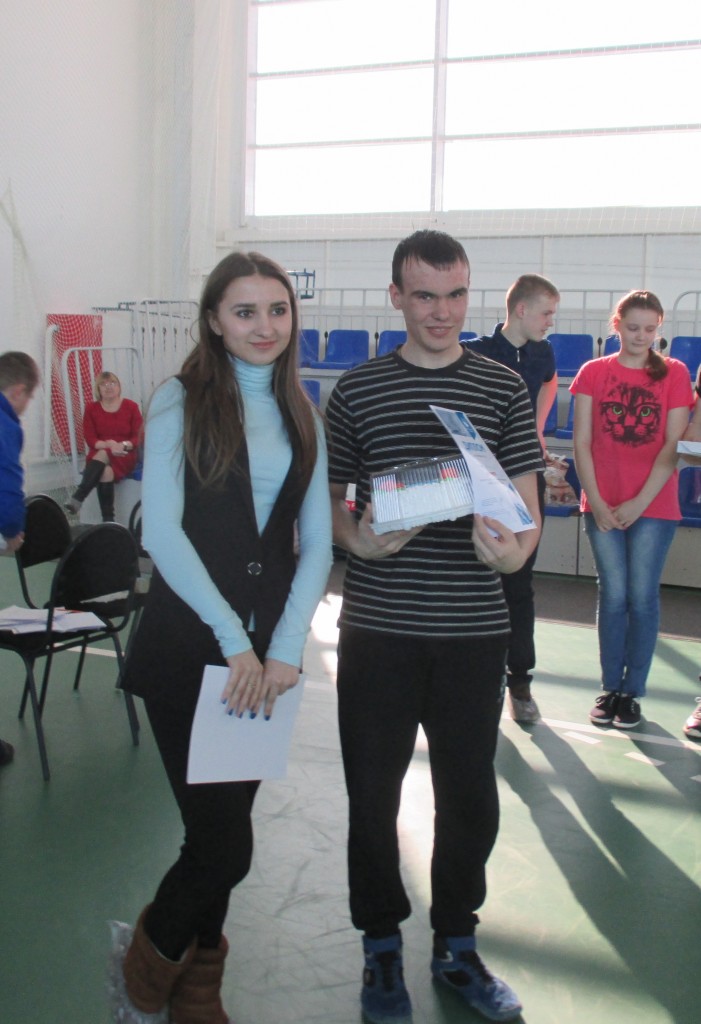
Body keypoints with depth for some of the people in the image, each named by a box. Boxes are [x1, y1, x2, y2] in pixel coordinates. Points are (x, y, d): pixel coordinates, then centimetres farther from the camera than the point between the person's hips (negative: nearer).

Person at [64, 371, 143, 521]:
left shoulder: (131, 407, 2)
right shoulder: (91, 409, 5)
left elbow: (137, 437, -1)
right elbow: (90, 439, -2)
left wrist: (123, 445, -23)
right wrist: (107, 444, -23)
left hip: (124, 456, -1)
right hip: (99, 454, 1)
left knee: (103, 455, -36)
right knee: (105, 472, -35)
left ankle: (77, 497, -44)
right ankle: (108, 520, -42)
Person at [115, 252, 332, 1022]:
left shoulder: (301, 415, 11)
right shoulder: (182, 400, -3)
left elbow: (316, 541, 6)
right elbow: (161, 531, -12)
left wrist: (286, 646, -8)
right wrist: (232, 640, -16)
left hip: (267, 648, 5)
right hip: (188, 646, -4)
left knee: (225, 826, 12)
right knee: (225, 842, -6)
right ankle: (152, 956, 25)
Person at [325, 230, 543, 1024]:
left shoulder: (505, 390, 4)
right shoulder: (356, 390, 3)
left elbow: (526, 504, 3)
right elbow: (328, 500, 7)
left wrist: (513, 548, -19)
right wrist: (356, 538, -15)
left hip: (473, 629, 1)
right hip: (378, 625, 0)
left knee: (470, 794, 10)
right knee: (373, 794, 9)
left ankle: (456, 945, 32)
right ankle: (381, 950, 29)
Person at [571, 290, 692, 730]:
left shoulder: (674, 374, 1)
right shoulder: (594, 372, 4)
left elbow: (674, 446, -4)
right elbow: (582, 442, 1)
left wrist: (639, 503, -9)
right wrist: (597, 503, -6)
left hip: (654, 506, -1)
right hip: (603, 506, 1)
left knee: (643, 598, 1)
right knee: (613, 595, 4)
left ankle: (632, 692, 12)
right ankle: (610, 688, 15)